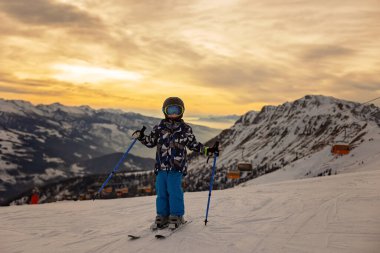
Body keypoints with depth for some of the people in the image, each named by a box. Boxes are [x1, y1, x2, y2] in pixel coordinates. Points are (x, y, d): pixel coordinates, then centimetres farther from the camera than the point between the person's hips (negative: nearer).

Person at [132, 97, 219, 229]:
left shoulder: (185, 129, 4)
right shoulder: (159, 128, 8)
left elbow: (193, 144, 11)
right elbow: (151, 142, 14)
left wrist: (207, 150, 3)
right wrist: (141, 136, -1)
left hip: (176, 166, -3)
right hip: (161, 165, 3)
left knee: (174, 191, -7)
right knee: (161, 191, 6)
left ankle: (176, 216, 5)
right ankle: (162, 215, 17)